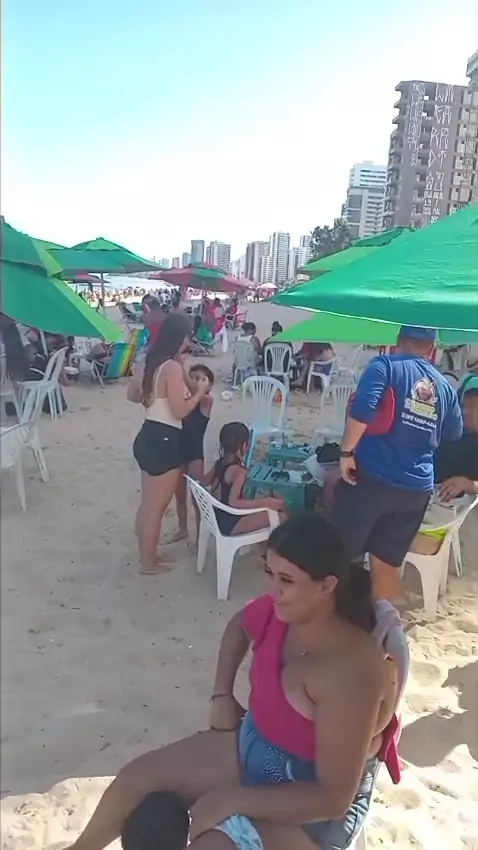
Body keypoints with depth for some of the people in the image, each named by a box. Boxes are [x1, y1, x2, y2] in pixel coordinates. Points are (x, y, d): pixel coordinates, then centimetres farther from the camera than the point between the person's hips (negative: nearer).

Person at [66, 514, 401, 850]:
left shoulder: (348, 672, -34)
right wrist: (222, 695, 2)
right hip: (251, 741, 7)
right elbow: (239, 626, 13)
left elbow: (335, 798, -29)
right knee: (137, 777, 8)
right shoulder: (280, 610, -13)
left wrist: (233, 799, -25)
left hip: (312, 807, -7)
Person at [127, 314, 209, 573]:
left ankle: (145, 554, 36)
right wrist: (199, 392, -8)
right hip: (163, 441, -9)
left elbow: (132, 395, 20)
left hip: (147, 436, 9)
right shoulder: (173, 367, -19)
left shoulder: (147, 362, 7)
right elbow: (180, 411, -21)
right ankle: (149, 563, 20)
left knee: (147, 502, 20)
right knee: (157, 505, 6)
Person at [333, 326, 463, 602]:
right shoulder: (445, 386, 11)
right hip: (417, 488, 4)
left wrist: (347, 452, -13)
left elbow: (362, 410, -21)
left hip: (371, 476, -4)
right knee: (387, 564, 15)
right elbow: (454, 433, 25)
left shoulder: (386, 365, -3)